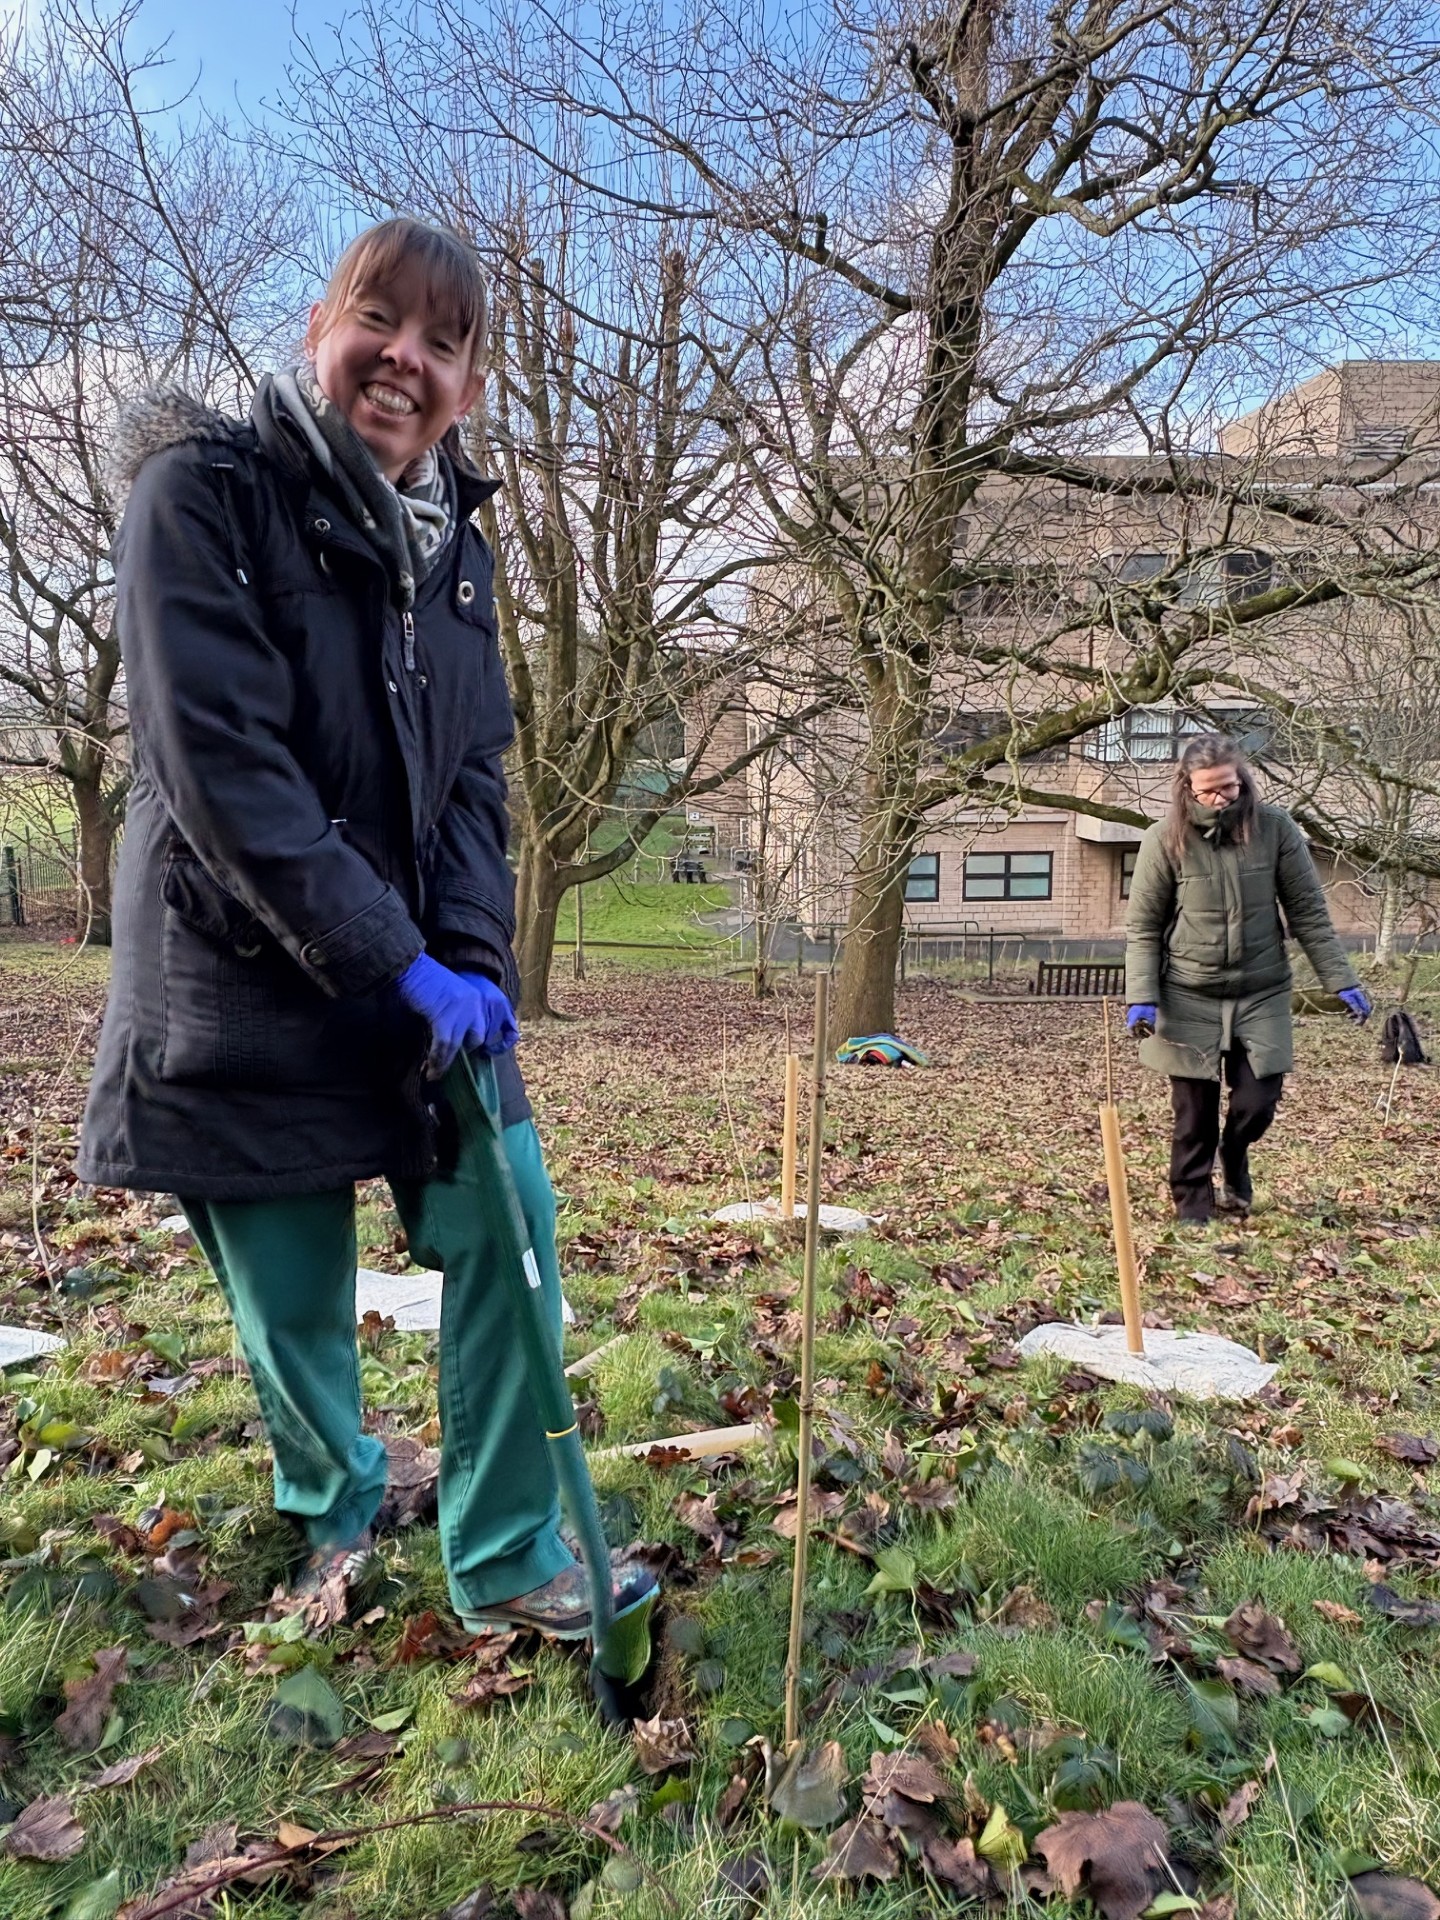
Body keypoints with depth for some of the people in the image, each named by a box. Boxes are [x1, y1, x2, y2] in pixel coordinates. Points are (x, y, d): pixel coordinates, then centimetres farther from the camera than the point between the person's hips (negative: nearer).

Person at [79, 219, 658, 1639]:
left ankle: (506, 1557, 18)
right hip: (242, 983, -5)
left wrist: (474, 956, -10)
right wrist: (398, 961, -22)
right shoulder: (205, 489, -10)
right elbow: (220, 766, -20)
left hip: (426, 973, 6)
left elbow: (473, 772, 4)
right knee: (292, 1298, 6)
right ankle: (332, 1506, 38)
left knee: (512, 1223, 0)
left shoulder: (453, 542, 8)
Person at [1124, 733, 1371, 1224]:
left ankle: (1233, 1159, 34)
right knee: (1194, 1117, 4)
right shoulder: (1166, 839, -8)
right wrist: (1141, 996, -13)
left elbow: (1308, 912, 1)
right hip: (1189, 998, -1)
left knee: (1258, 1102, 0)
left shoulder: (1275, 828, -4)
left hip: (1262, 994, 2)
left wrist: (1341, 981, -1)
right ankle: (1192, 1210, 22)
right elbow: (1143, 927, -4)